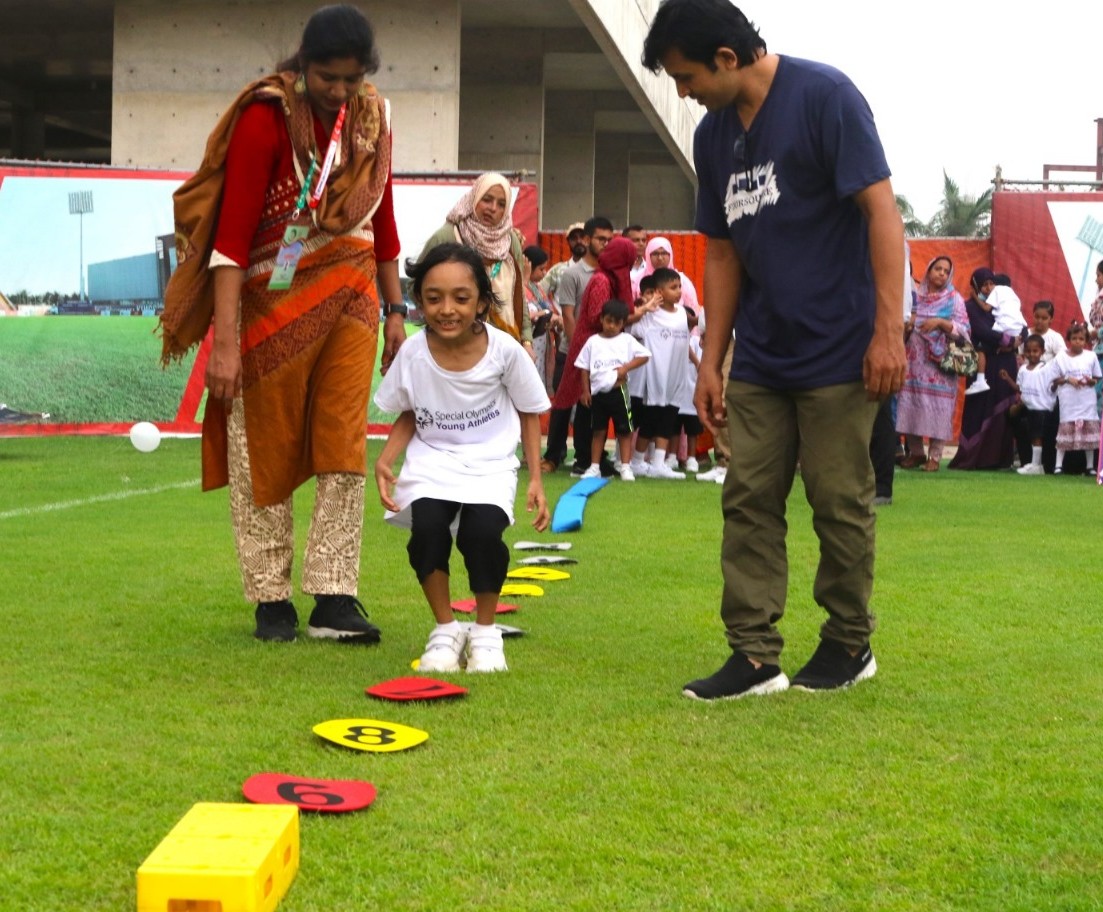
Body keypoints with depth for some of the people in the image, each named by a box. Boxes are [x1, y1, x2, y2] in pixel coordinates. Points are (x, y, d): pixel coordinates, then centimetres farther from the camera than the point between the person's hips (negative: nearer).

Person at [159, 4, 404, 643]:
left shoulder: (373, 115, 4)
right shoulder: (267, 116, -13)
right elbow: (232, 233, -18)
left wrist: (396, 310, 14)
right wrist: (225, 343, -23)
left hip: (350, 299, 4)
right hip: (274, 300, -4)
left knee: (344, 448, -1)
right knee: (266, 452, 4)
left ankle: (335, 597, 4)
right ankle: (272, 599, 14)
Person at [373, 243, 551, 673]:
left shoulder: (504, 350, -13)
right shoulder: (413, 353, -11)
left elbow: (529, 413, 2)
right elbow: (408, 416, 7)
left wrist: (536, 480, -3)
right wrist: (385, 459, -10)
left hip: (490, 463, -1)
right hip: (431, 462, 1)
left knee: (482, 531, -28)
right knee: (427, 526, -27)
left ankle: (485, 631, 0)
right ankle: (445, 629, -3)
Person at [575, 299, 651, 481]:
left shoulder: (627, 340, 1)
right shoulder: (593, 342, 5)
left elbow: (644, 355, -4)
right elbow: (584, 368, 7)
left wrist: (626, 367, -15)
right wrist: (586, 391, 2)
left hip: (618, 391, -2)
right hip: (598, 392, 2)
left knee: (624, 430, 2)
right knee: (598, 431, 9)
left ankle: (625, 467, 6)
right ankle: (594, 467, 14)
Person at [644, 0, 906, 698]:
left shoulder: (824, 96, -11)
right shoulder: (714, 135, 9)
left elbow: (881, 209, -15)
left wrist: (889, 330, -20)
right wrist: (711, 361, 11)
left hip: (839, 353, -6)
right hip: (760, 360, 7)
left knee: (840, 502, 3)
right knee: (748, 500, 3)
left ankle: (851, 645, 19)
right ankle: (755, 655, 8)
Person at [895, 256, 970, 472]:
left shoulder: (954, 298, 4)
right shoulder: (916, 296, 12)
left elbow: (964, 329, -4)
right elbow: (904, 328, 16)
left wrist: (940, 322, -16)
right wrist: (906, 326, -7)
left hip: (940, 362, -3)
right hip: (914, 360, 3)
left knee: (937, 406, -7)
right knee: (910, 404, 1)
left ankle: (934, 455, -1)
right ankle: (915, 452, 12)